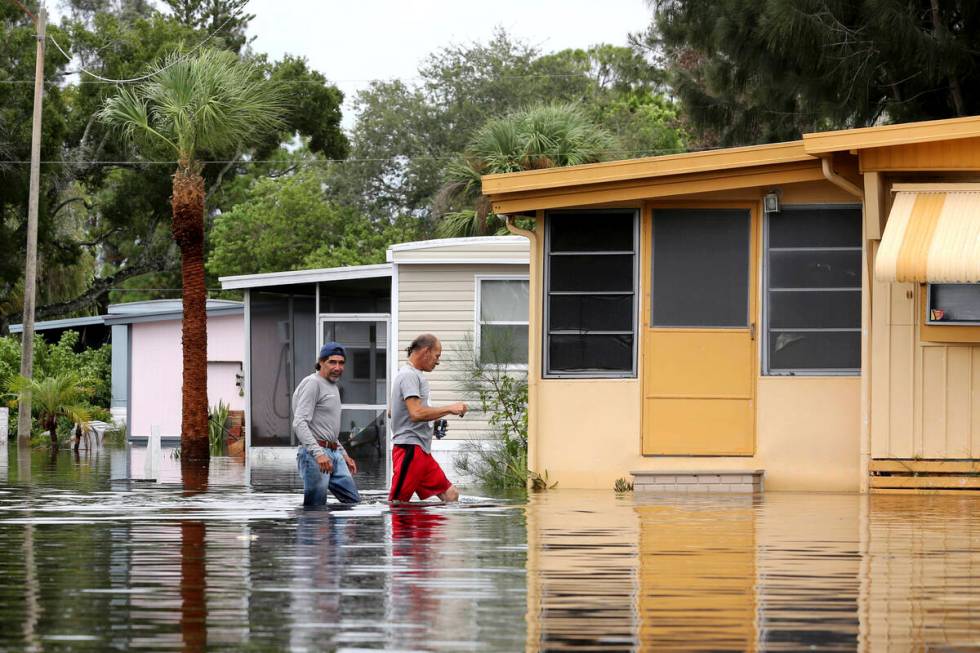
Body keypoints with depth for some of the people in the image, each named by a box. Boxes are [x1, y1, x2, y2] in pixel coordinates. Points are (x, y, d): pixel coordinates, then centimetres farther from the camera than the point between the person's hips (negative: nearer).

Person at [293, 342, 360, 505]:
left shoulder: (333, 386, 22)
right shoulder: (312, 384, -9)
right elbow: (299, 423, -20)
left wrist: (344, 454, 26)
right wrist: (318, 454, -29)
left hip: (334, 454, 10)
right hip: (314, 454, -10)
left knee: (353, 501, 7)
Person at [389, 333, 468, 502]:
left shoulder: (413, 374, 20)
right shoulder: (410, 376, -12)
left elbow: (391, 411, 29)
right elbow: (416, 413, -23)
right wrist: (450, 409, -15)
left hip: (422, 451, 11)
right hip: (410, 449, -11)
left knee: (450, 495, 7)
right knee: (396, 503, -10)